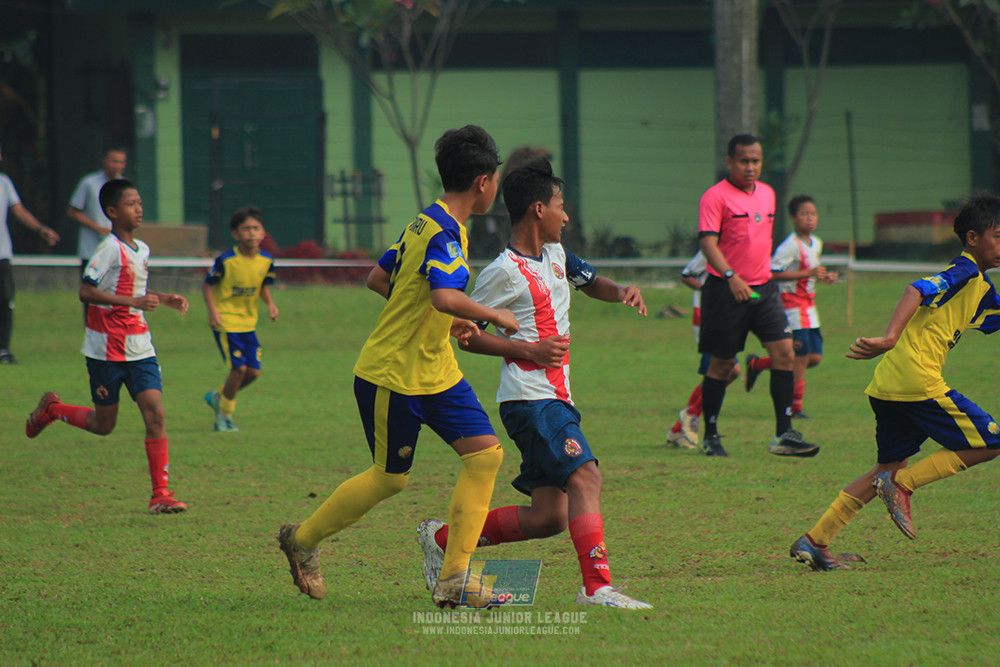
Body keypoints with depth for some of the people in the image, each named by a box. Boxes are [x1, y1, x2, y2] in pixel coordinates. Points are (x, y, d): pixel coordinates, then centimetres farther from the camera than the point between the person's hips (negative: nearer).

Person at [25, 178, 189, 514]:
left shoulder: (142, 250, 11)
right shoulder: (110, 249, -14)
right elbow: (86, 292, -22)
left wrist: (164, 299, 12)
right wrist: (134, 302, -26)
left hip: (139, 348, 6)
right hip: (106, 350, -6)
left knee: (155, 414, -8)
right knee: (104, 424, 6)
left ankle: (160, 494, -7)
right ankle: (52, 409, 35)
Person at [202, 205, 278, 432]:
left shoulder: (266, 260, -1)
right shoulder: (226, 260, -17)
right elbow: (207, 285, -7)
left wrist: (270, 304, -3)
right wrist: (212, 310, -20)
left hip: (248, 322, 6)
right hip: (226, 321, -6)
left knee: (253, 371, 2)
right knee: (239, 367, -13)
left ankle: (218, 397, 28)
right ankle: (225, 415, 7)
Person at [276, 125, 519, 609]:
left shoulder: (425, 224, 9)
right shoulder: (444, 235, -22)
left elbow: (378, 278, 18)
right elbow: (445, 296, -39)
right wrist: (494, 316, -23)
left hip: (435, 370, 9)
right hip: (392, 374, -9)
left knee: (485, 453, -4)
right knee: (390, 478, 6)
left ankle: (454, 579, -4)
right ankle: (303, 540, 30)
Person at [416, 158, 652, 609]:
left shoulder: (554, 255, 15)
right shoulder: (505, 272, -10)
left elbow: (591, 283, 31)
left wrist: (622, 291, 8)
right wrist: (529, 349, -16)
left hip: (555, 399, 9)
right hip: (530, 398, -9)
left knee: (549, 516, 6)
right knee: (585, 476, -23)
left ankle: (443, 539, 18)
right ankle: (597, 586, -30)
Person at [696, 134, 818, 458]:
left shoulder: (767, 194, 14)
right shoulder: (715, 197, -9)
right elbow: (708, 242, -19)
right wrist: (730, 276, -33)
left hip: (762, 287, 6)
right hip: (726, 290, -6)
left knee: (784, 351, -7)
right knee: (722, 363, 2)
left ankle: (784, 434, -6)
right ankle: (710, 436, 16)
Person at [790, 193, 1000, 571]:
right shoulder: (964, 273, -7)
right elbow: (917, 292, -22)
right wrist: (890, 339, -34)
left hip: (888, 385, 10)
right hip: (918, 381, -10)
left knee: (889, 469, 17)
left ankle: (814, 542, 12)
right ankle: (902, 484, -5)